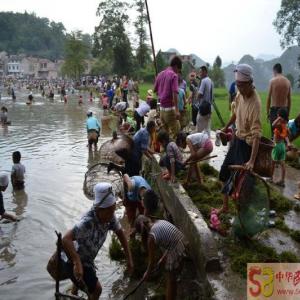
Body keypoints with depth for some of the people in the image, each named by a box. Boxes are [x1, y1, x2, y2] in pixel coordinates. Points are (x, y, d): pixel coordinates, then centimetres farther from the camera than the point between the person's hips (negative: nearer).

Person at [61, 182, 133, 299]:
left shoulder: (109, 216, -17)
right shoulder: (88, 222, -41)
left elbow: (119, 232, -3)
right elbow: (66, 239, -51)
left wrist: (129, 257, -3)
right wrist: (77, 263, -59)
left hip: (86, 259, 8)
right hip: (73, 261, -8)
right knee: (96, 289, 0)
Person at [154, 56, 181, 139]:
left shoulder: (160, 74, 12)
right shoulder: (174, 75, -10)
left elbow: (155, 90, 20)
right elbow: (175, 93, -19)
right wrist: (177, 110, -21)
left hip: (162, 108, 8)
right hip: (170, 108, -8)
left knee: (165, 132, 14)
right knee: (175, 132, -1)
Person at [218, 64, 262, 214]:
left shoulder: (255, 103, -29)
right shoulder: (240, 94, -5)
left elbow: (256, 134, -32)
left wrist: (252, 160, -37)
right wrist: (226, 127, 30)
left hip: (247, 144, -9)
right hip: (237, 138, 9)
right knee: (225, 171, 16)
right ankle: (225, 206, 32)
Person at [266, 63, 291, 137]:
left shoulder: (272, 81, -6)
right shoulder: (288, 81, 4)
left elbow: (269, 98, -7)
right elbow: (289, 99, 7)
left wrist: (267, 112, 0)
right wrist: (288, 112, 15)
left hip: (274, 109, -3)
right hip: (284, 109, 4)